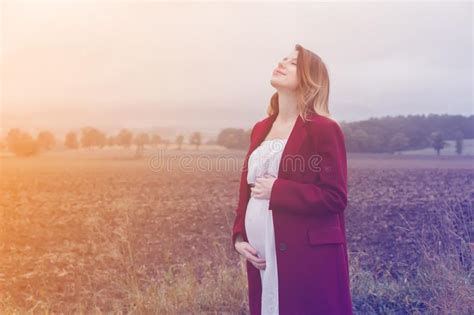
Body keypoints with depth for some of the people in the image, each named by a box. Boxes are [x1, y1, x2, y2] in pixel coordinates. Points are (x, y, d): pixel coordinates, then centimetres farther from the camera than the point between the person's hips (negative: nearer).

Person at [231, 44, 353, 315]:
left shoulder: (324, 129, -8)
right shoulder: (261, 129, 12)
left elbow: (335, 197, -14)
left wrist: (276, 190, -17)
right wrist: (239, 237, 2)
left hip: (310, 258, -6)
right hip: (263, 257, 7)